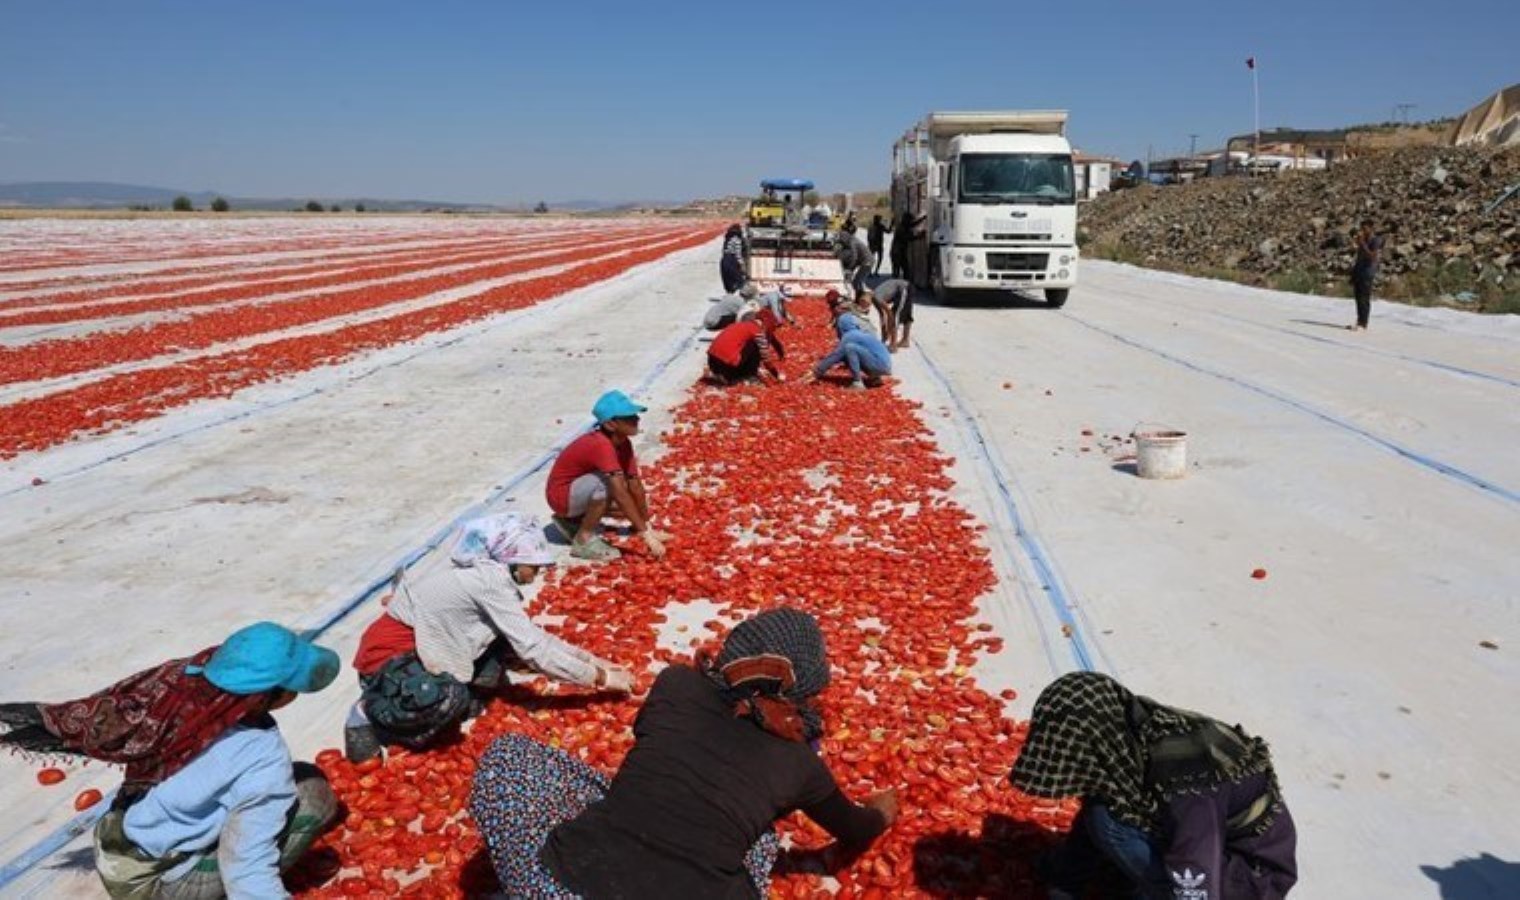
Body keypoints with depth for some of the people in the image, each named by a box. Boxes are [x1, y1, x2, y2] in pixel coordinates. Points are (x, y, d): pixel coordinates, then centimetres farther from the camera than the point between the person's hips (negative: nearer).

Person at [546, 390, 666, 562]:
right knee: (608, 482, -32)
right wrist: (645, 533, -37)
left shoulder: (624, 444, -6)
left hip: (580, 488, 9)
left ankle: (574, 520, 14)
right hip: (561, 494, -9)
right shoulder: (601, 445, -32)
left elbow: (635, 485, -3)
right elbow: (620, 494, -37)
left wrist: (647, 526, -5)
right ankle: (584, 540, -17)